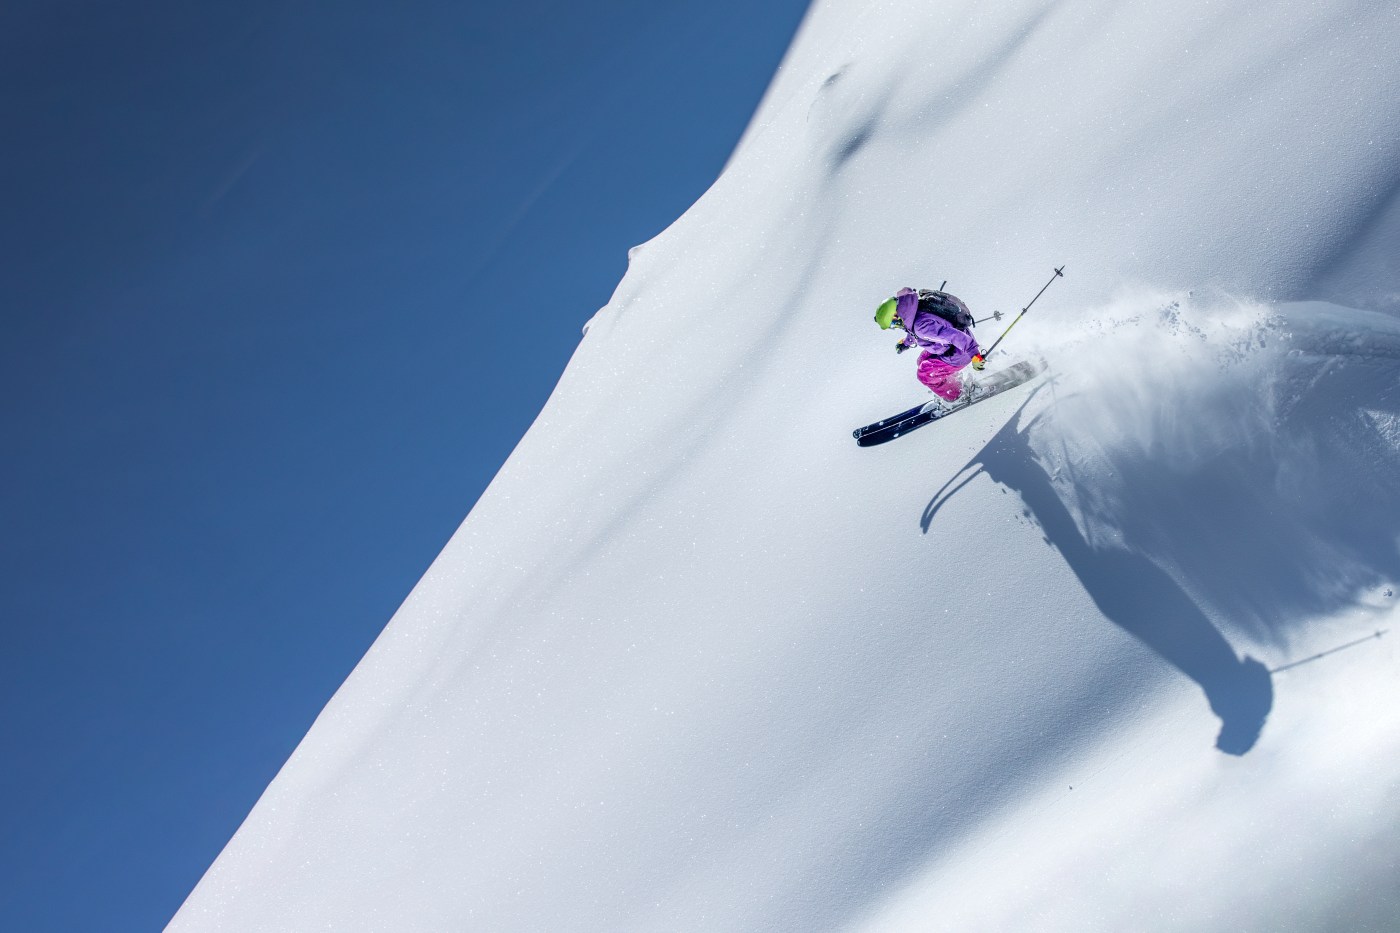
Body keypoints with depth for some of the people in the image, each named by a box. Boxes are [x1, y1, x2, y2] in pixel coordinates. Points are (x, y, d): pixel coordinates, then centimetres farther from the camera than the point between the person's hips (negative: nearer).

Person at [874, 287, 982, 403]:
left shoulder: (921, 325, -36)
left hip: (959, 354, -9)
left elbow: (954, 336, -39)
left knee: (925, 374, 0)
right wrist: (906, 343, 32)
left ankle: (954, 397, 18)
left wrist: (974, 354, -38)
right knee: (923, 361, 19)